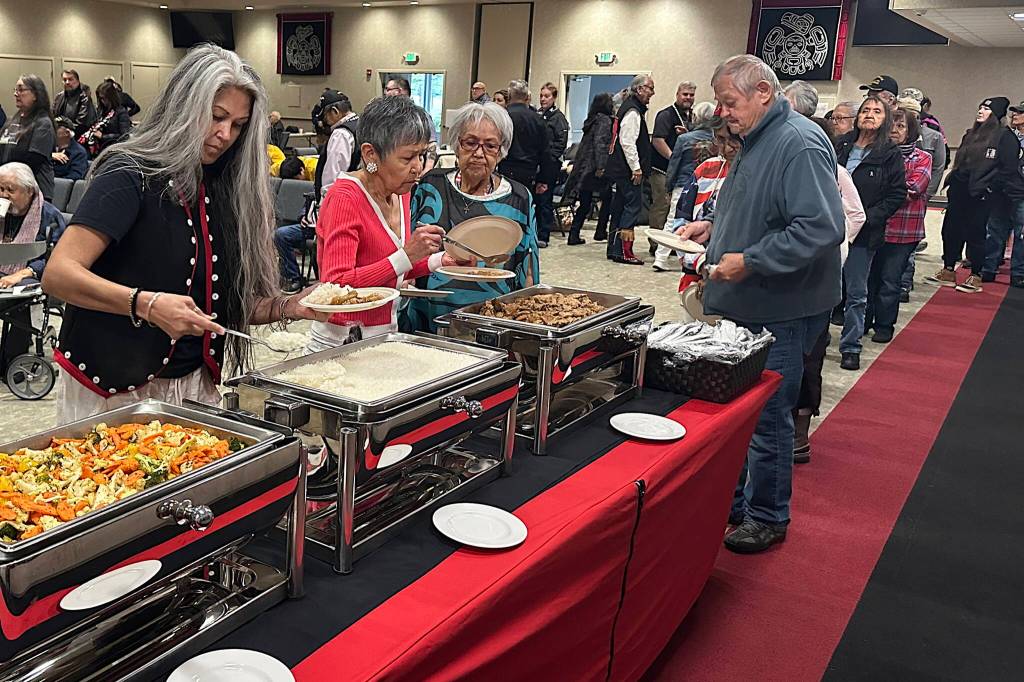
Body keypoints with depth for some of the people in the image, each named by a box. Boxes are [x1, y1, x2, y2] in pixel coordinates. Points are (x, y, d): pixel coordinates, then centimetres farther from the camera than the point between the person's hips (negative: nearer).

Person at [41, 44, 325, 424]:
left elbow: (231, 305, 7)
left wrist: (290, 307, -9)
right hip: (113, 391, -6)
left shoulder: (221, 190, 7)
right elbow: (57, 275, -21)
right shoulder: (131, 176, -12)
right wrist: (146, 304, -34)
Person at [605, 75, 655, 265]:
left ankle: (613, 249, 17)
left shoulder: (631, 107, 19)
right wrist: (636, 168, -20)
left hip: (622, 169, 11)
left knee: (620, 206, 12)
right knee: (633, 205, -9)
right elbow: (627, 142, -21)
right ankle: (624, 251, -9)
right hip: (629, 169, -11)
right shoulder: (633, 111, -14)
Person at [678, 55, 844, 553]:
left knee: (767, 418, 2)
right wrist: (714, 227, 11)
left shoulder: (800, 145, -18)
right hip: (744, 306, 10)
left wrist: (749, 261, -25)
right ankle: (731, 502, 33)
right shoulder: (757, 141, 14)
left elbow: (821, 228, -28)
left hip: (779, 312, -10)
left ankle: (766, 518, 20)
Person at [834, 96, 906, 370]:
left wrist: (869, 217, -14)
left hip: (863, 233, -2)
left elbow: (898, 194, -3)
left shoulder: (890, 155, -2)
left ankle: (851, 347, 16)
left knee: (856, 293, 6)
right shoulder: (840, 145, 5)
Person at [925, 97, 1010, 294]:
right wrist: (952, 182, 12)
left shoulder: (1004, 136, -7)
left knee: (975, 234, -3)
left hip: (980, 196, -7)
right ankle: (948, 272, 17)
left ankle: (976, 277, 7)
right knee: (950, 230, 8)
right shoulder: (970, 135, 17)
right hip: (959, 191, 7)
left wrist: (984, 187, -18)